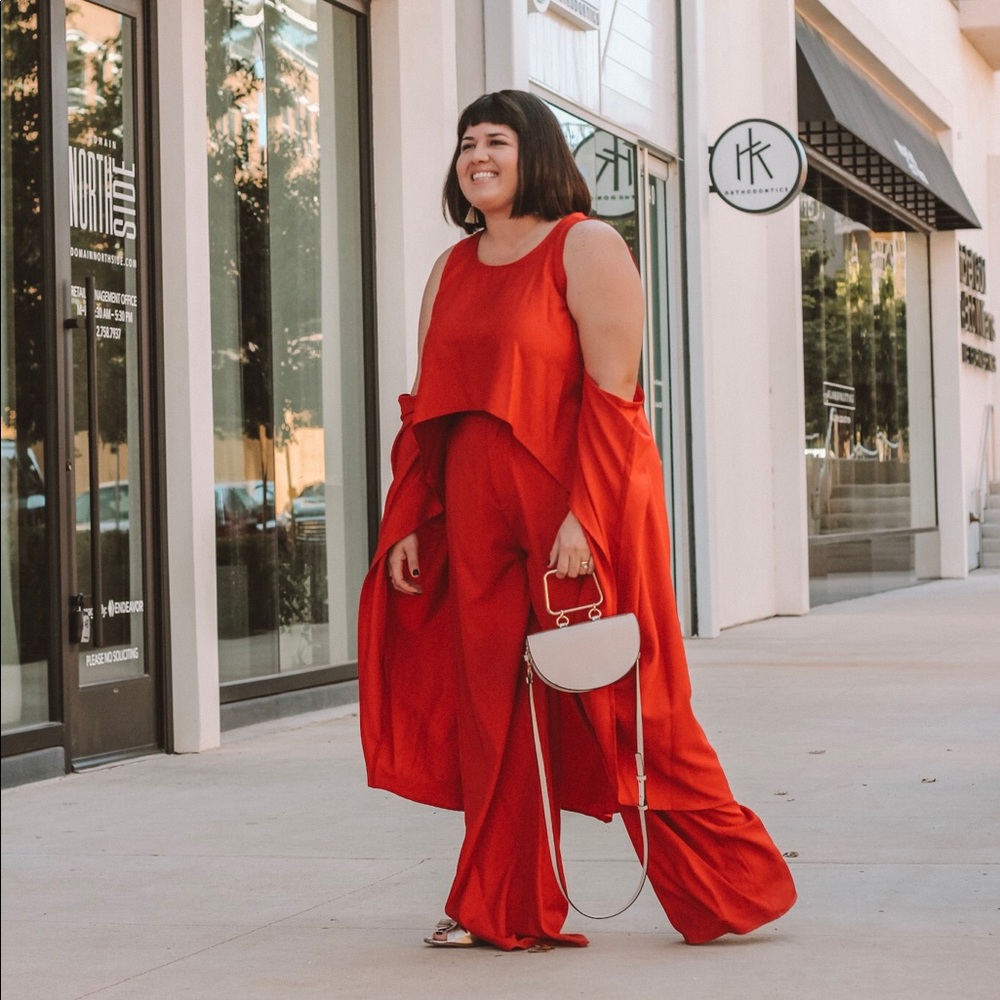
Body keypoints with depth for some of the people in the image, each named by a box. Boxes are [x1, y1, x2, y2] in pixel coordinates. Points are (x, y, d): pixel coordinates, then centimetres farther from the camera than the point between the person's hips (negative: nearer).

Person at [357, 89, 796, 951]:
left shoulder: (586, 247, -4)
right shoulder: (452, 270, 16)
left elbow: (612, 389, -12)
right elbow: (427, 407, 16)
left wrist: (583, 516, -20)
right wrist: (408, 524, 9)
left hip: (576, 518, -6)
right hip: (478, 522, 6)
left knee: (622, 708, -2)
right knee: (493, 710, 5)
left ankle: (728, 893, 12)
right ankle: (505, 910, 14)